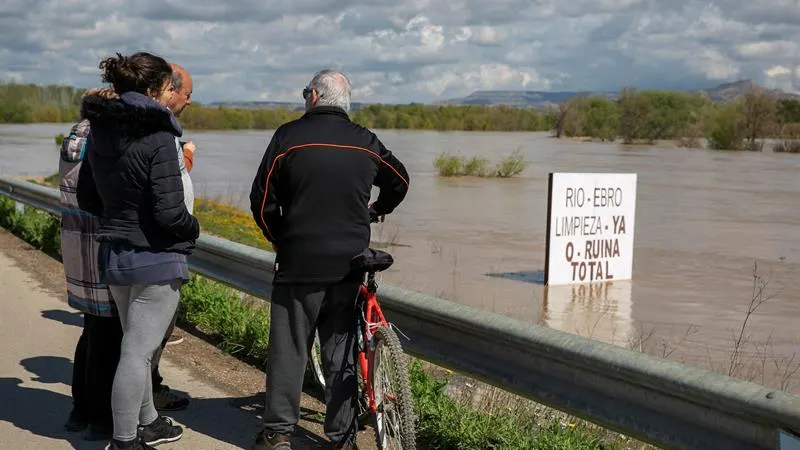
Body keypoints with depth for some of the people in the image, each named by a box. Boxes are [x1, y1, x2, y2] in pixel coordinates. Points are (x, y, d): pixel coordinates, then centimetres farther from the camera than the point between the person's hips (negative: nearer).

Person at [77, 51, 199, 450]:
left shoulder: (100, 133, 5)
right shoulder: (157, 137, -20)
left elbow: (87, 198, 12)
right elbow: (170, 212, -22)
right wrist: (193, 229, -3)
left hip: (113, 254, 8)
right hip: (155, 258, -8)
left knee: (137, 345, 21)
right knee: (137, 351, 1)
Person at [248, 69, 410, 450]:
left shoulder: (288, 136, -4)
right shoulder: (366, 141, 6)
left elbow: (262, 200, -3)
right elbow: (400, 180, 22)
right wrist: (377, 210, 40)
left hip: (299, 262, -3)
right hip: (350, 264, 3)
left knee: (289, 347, 5)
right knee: (341, 350, 10)